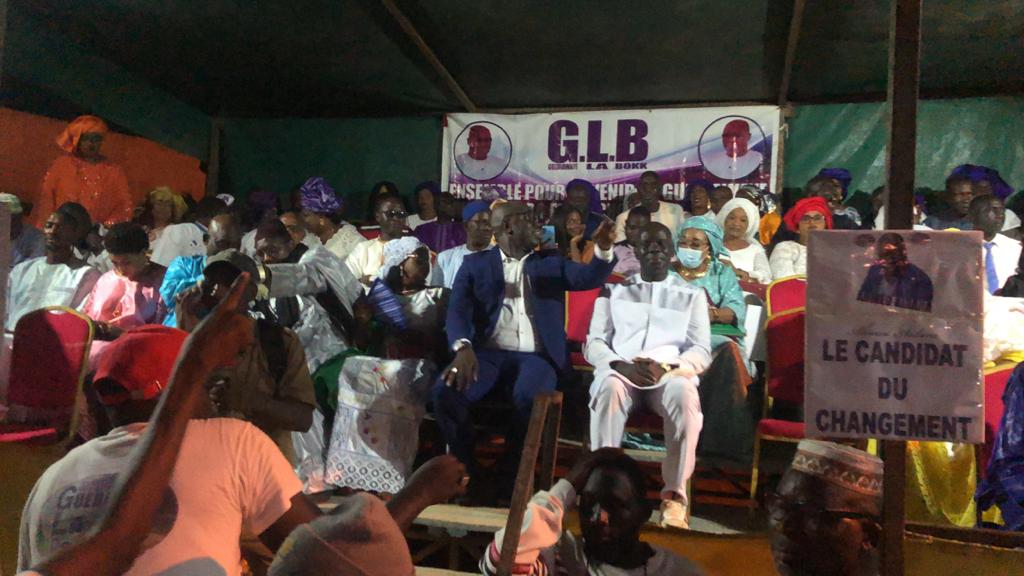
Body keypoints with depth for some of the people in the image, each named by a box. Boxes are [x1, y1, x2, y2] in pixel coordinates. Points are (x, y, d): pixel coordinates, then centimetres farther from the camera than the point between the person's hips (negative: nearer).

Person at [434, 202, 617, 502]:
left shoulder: (551, 262, 17)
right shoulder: (475, 263, 12)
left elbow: (591, 278, 1)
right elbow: (458, 309, -2)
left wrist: (603, 248, -21)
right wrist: (463, 347, -23)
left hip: (535, 356, 0)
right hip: (487, 352, 0)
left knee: (530, 398, -33)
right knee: (446, 391, -28)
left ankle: (511, 474, -10)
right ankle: (466, 470, -6)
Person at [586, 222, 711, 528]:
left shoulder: (692, 294, 19)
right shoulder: (615, 290, 20)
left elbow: (702, 351, 8)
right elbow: (594, 343, 10)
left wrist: (665, 368, -13)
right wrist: (622, 365, -12)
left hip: (671, 372, 0)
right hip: (620, 370, 0)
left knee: (685, 395, -36)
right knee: (609, 388, -36)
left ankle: (674, 496, -30)